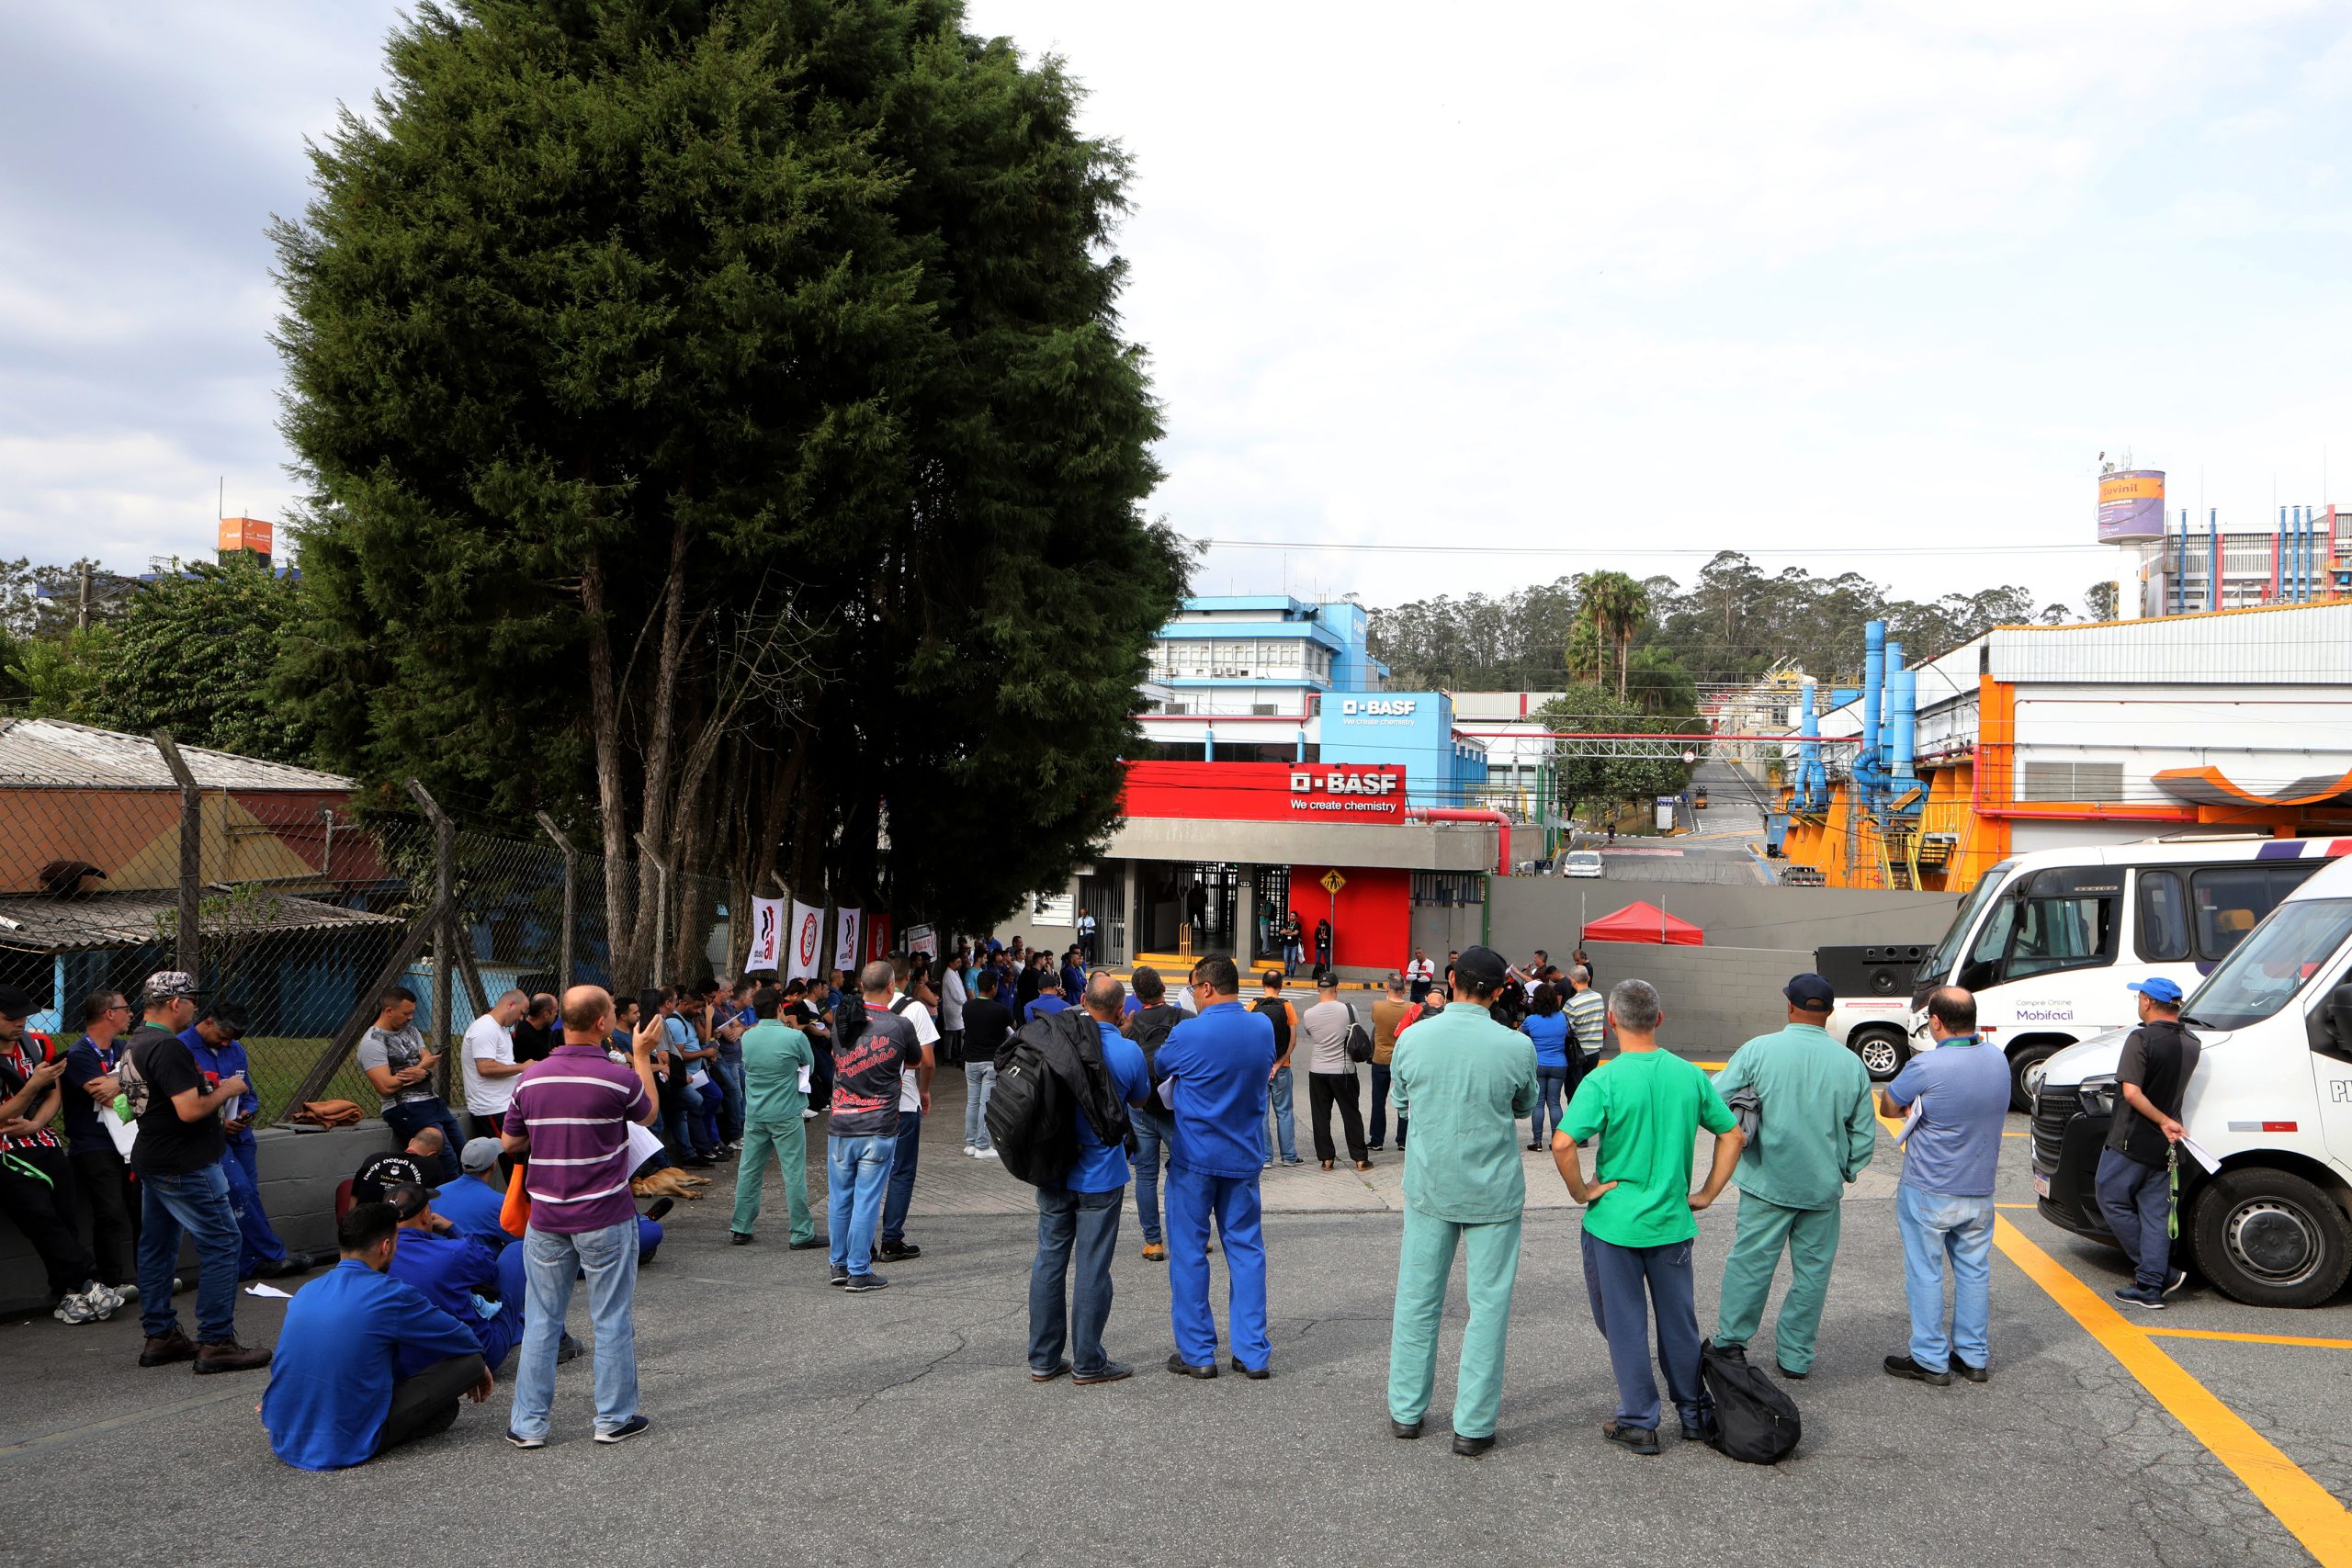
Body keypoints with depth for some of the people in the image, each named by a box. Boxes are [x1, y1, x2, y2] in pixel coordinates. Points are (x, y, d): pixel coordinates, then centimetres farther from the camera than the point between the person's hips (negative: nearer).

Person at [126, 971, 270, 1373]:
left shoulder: (133, 1044, 10)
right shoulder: (168, 1048, -22)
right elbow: (190, 1110, -27)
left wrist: (210, 1088, 14)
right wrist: (226, 1090, -11)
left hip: (151, 1159, 11)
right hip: (184, 1166, -11)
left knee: (157, 1246, 15)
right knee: (221, 1243, -6)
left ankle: (159, 1336, 23)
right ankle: (215, 1343, -5)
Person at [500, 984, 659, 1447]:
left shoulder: (530, 1078, -2)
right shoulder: (619, 1078, -15)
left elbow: (509, 1143, 9)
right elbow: (647, 1114, 7)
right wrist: (643, 1055, 15)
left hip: (546, 1218, 4)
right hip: (605, 1218, -4)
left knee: (540, 1321, 12)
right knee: (612, 1320, 8)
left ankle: (529, 1423, 16)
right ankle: (615, 1418, 16)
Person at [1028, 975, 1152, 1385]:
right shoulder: (1129, 1052, -13)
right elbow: (1140, 1099, 6)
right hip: (1100, 1173, -4)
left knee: (1050, 1258, 12)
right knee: (1092, 1267, 4)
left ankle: (1043, 1359, 20)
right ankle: (1088, 1362, 12)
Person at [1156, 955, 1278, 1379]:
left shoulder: (1188, 1034, -16)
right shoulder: (1263, 1027, -1)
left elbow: (1159, 1068, 3)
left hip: (1194, 1158, -4)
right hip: (1244, 1157, 4)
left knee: (1189, 1252, 6)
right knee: (1246, 1250, 10)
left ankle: (1197, 1353, 10)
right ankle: (1253, 1353, 11)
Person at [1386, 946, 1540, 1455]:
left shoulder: (1413, 1039, -10)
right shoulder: (1516, 1047, -15)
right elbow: (1524, 1107, 5)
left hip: (1428, 1185, 2)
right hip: (1493, 1191, -2)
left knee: (1417, 1298, 14)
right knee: (1488, 1306, 8)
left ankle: (1406, 1410, 25)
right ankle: (1473, 1426, 13)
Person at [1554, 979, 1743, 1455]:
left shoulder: (1604, 1081, -16)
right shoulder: (1690, 1075, -2)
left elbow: (1562, 1143, -26)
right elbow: (1732, 1135, 6)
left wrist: (1581, 1191, -12)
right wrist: (1707, 1193, 11)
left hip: (1615, 1224, -4)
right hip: (1673, 1222, 4)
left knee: (1624, 1324, 9)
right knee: (1679, 1322, 18)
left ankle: (1639, 1423, 16)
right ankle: (1696, 1415, 29)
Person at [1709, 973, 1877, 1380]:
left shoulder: (1759, 1050, -10)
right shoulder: (1851, 1063, -3)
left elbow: (1713, 1099, -8)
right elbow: (1864, 1133, 3)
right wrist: (1847, 1170, 19)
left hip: (1767, 1180, -2)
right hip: (1824, 1186, 2)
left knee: (1750, 1260, 9)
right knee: (1812, 1270, 12)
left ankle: (1730, 1343, 15)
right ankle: (1795, 1356, 19)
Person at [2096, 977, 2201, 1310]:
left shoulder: (2142, 1040, -17)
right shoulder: (2191, 1045, 5)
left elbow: (2131, 1092, -24)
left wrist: (2163, 1121, -16)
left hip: (2131, 1142, -7)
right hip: (2164, 1147, 7)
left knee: (2113, 1201, 7)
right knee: (2155, 1213, 9)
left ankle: (2161, 1274, 6)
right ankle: (2150, 1286, 9)